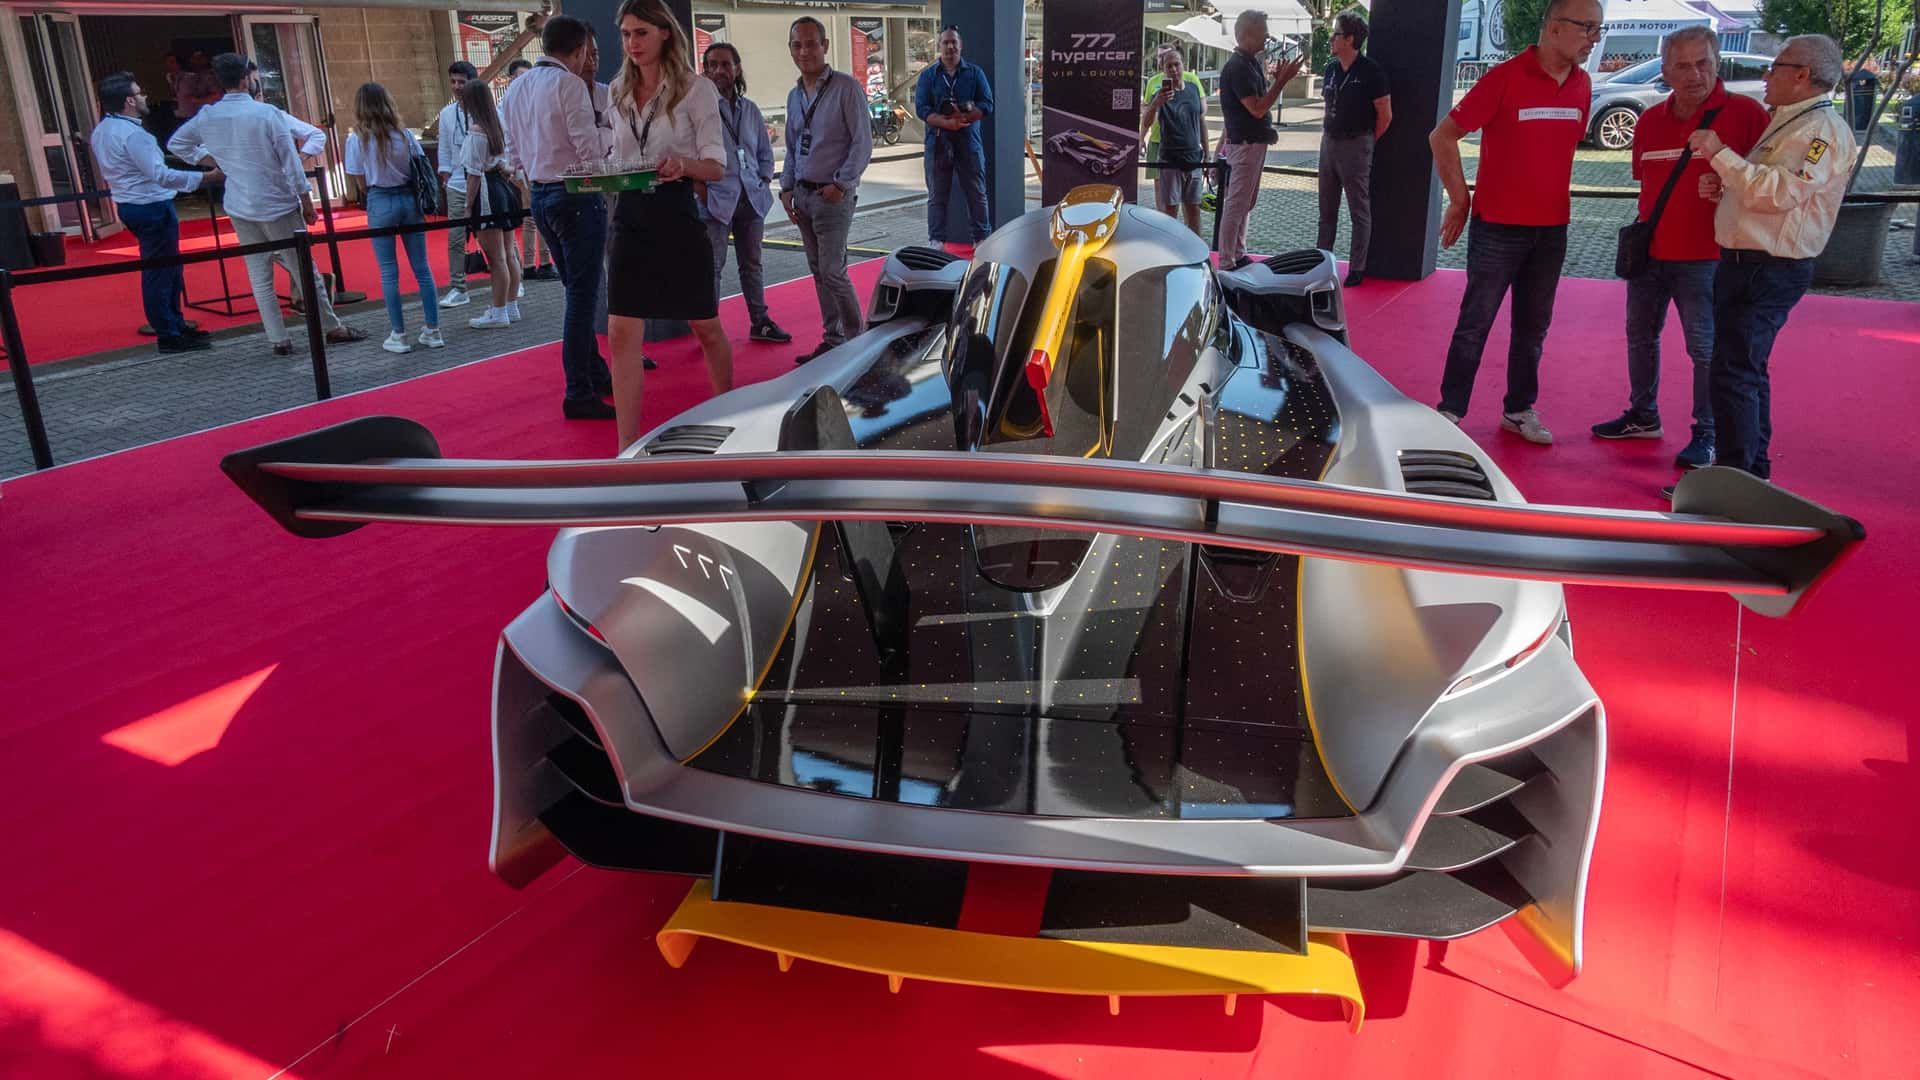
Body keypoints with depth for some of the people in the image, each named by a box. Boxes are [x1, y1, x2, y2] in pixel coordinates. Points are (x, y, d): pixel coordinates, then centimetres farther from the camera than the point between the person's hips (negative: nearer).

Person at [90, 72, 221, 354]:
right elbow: (160, 175, -28)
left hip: (129, 205, 10)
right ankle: (169, 336, -1)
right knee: (161, 272, -5)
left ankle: (176, 324, 27)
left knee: (165, 268, 18)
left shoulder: (101, 131, 12)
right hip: (152, 207, -10)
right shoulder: (132, 133, -20)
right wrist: (206, 177, -30)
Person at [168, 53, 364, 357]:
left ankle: (278, 340, 7)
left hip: (240, 208, 4)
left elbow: (175, 144, 14)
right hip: (278, 206, -4)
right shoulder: (266, 113, -12)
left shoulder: (207, 116, 2)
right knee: (304, 270, 5)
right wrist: (306, 200, -4)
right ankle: (333, 328, 13)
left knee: (259, 277, 8)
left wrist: (212, 160, 17)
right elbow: (290, 160, -11)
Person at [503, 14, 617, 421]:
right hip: (576, 197, -8)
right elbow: (590, 149, -16)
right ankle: (579, 396, -4)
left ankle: (596, 375, 28)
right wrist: (609, 128, 1)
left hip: (540, 195, 8)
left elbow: (514, 151, 15)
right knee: (582, 296, -5)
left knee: (577, 292, 18)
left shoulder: (519, 86, 11)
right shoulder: (570, 84, -12)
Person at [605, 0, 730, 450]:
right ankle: (627, 450, -1)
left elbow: (716, 167, -9)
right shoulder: (620, 91, 10)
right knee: (622, 333, -4)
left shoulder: (696, 89, -5)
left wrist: (683, 164, -30)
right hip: (631, 218, 4)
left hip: (678, 216, -4)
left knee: (705, 327, 10)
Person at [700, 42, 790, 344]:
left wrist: (764, 181, 9)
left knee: (752, 263, 15)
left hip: (751, 199, 6)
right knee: (712, 266, -3)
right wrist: (699, 188, -14)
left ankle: (759, 322, 25)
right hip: (714, 199, -6)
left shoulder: (750, 109, 13)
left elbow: (765, 152, 21)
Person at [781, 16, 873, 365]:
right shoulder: (794, 95, 13)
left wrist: (841, 184, -16)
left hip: (833, 195, -7)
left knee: (832, 271, -10)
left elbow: (862, 142, -11)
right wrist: (787, 188, 9)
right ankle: (833, 340, 18)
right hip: (803, 195, 7)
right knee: (818, 272, 9)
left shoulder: (846, 87, -8)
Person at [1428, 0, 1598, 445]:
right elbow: (1443, 136, -8)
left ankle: (1520, 409, 22)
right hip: (1497, 227, -5)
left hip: (1552, 229, 5)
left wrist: (1554, 194, 14)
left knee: (1533, 327, 11)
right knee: (1475, 323, 1)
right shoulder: (1506, 77, -11)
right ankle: (1450, 410, 10)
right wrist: (1459, 200, -5)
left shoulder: (1582, 86, 5)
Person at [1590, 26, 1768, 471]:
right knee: (1640, 336, 16)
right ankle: (1643, 416, 32)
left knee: (1705, 347, -1)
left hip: (1703, 257, -6)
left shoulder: (1744, 113, -9)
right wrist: (1648, 223, 15)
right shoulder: (1650, 121, 7)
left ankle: (1707, 435, 9)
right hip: (1648, 251, 6)